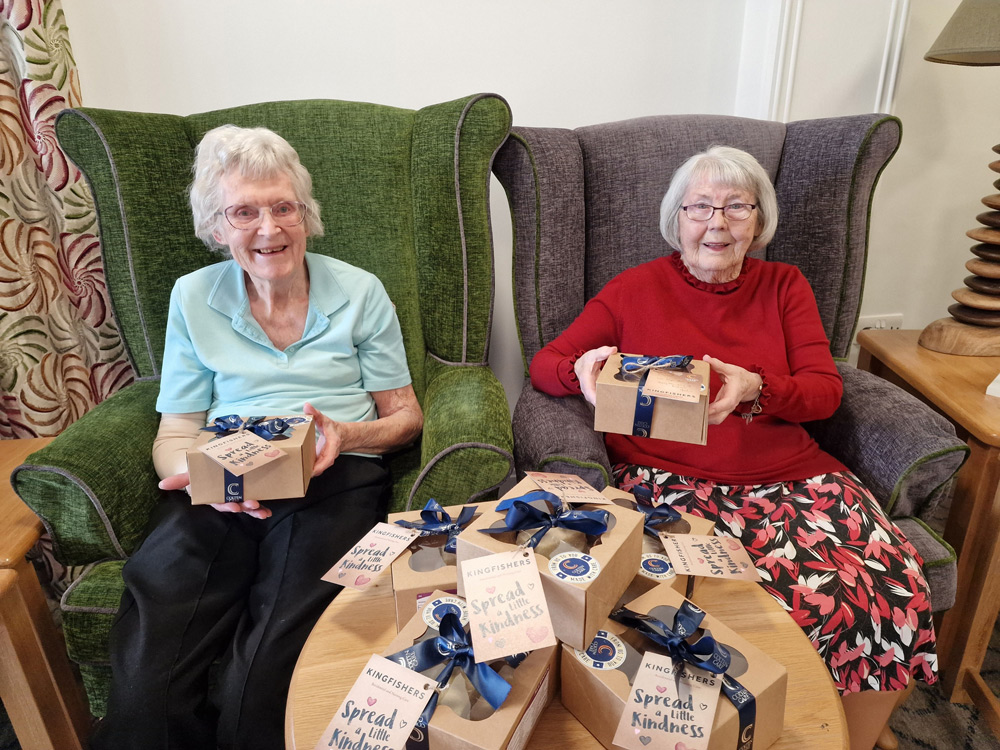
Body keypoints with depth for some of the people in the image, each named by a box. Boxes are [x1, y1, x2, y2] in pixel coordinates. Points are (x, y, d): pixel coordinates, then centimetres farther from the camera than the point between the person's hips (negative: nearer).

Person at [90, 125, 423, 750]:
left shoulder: (360, 292, 10)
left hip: (335, 479, -1)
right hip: (219, 487, 2)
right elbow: (174, 433, 12)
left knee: (259, 688, -26)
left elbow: (405, 416, 12)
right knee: (146, 687, -24)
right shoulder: (193, 297, 15)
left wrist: (347, 435, -11)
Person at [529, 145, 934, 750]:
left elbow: (826, 389, 6)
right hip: (669, 477, -3)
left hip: (790, 476, 4)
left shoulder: (785, 287, 16)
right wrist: (584, 372, -18)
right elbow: (544, 364, 6)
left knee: (894, 591, -19)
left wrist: (756, 388, -15)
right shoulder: (637, 288, 8)